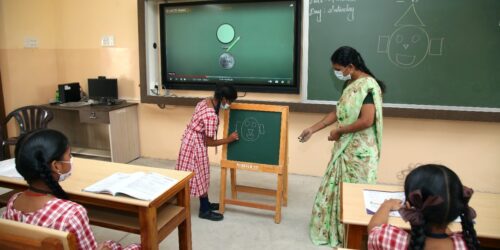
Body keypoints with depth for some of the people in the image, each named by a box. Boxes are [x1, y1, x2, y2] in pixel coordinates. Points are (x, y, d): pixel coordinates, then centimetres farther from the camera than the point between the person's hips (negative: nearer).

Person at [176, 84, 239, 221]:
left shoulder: (206, 101, -1)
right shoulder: (212, 116, -29)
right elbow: (209, 142, -20)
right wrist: (229, 139, -11)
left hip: (192, 140, 10)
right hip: (195, 144, -9)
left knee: (201, 175, 19)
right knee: (200, 176, 4)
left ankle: (206, 203, 33)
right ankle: (204, 210, 18)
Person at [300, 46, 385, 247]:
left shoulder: (367, 85, -20)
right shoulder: (350, 84, 8)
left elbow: (367, 121, -27)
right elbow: (339, 112, 14)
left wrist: (338, 131, -15)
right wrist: (313, 129, 11)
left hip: (359, 150, -9)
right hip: (345, 146, 9)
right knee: (339, 187, 18)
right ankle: (335, 228, 35)